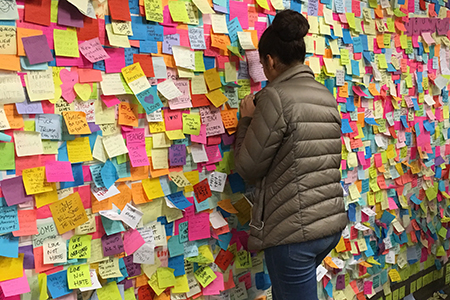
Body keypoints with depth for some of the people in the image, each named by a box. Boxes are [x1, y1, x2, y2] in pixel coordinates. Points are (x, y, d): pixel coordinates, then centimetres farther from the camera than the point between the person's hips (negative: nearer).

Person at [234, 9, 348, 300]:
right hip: (332, 223, 8)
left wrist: (248, 119, 4)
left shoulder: (276, 97, -16)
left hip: (295, 231, -8)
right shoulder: (327, 96, 8)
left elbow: (248, 167, -10)